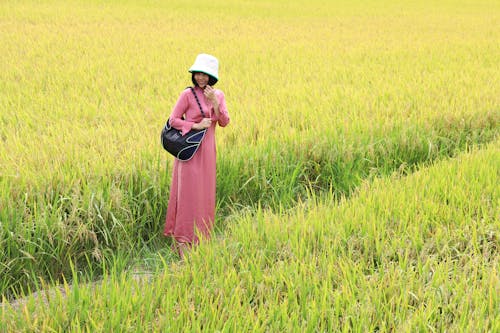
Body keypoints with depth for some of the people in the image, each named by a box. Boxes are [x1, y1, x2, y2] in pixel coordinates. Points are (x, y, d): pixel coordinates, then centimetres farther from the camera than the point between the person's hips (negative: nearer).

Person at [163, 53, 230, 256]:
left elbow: (224, 123, 1)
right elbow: (173, 120, -8)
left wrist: (214, 102, -11)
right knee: (188, 192, -7)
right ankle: (182, 241, -3)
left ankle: (200, 237, 20)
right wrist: (196, 125, -17)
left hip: (207, 150, 5)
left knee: (204, 193, 10)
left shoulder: (218, 95, 8)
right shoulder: (188, 94, -8)